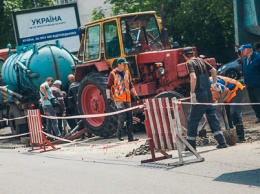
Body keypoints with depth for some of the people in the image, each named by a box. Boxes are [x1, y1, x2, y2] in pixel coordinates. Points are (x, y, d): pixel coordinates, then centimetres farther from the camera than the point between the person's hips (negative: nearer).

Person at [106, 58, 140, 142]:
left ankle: (130, 137, 9)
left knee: (129, 117, 4)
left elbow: (130, 86, 23)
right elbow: (108, 87, -7)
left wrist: (135, 95, 18)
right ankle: (119, 133, 2)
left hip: (127, 99, 6)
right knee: (122, 115, -18)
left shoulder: (126, 73, 13)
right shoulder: (113, 74, -6)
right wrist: (108, 98, -16)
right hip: (118, 99, -6)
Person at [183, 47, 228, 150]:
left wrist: (192, 93, -19)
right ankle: (222, 142, 5)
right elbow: (213, 70, 15)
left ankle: (191, 145, 6)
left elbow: (193, 77, -21)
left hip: (199, 96, -6)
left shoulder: (189, 63, -8)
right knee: (212, 117, 10)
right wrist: (214, 83, 25)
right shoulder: (201, 61, 12)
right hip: (208, 95, 6)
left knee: (193, 120, 2)